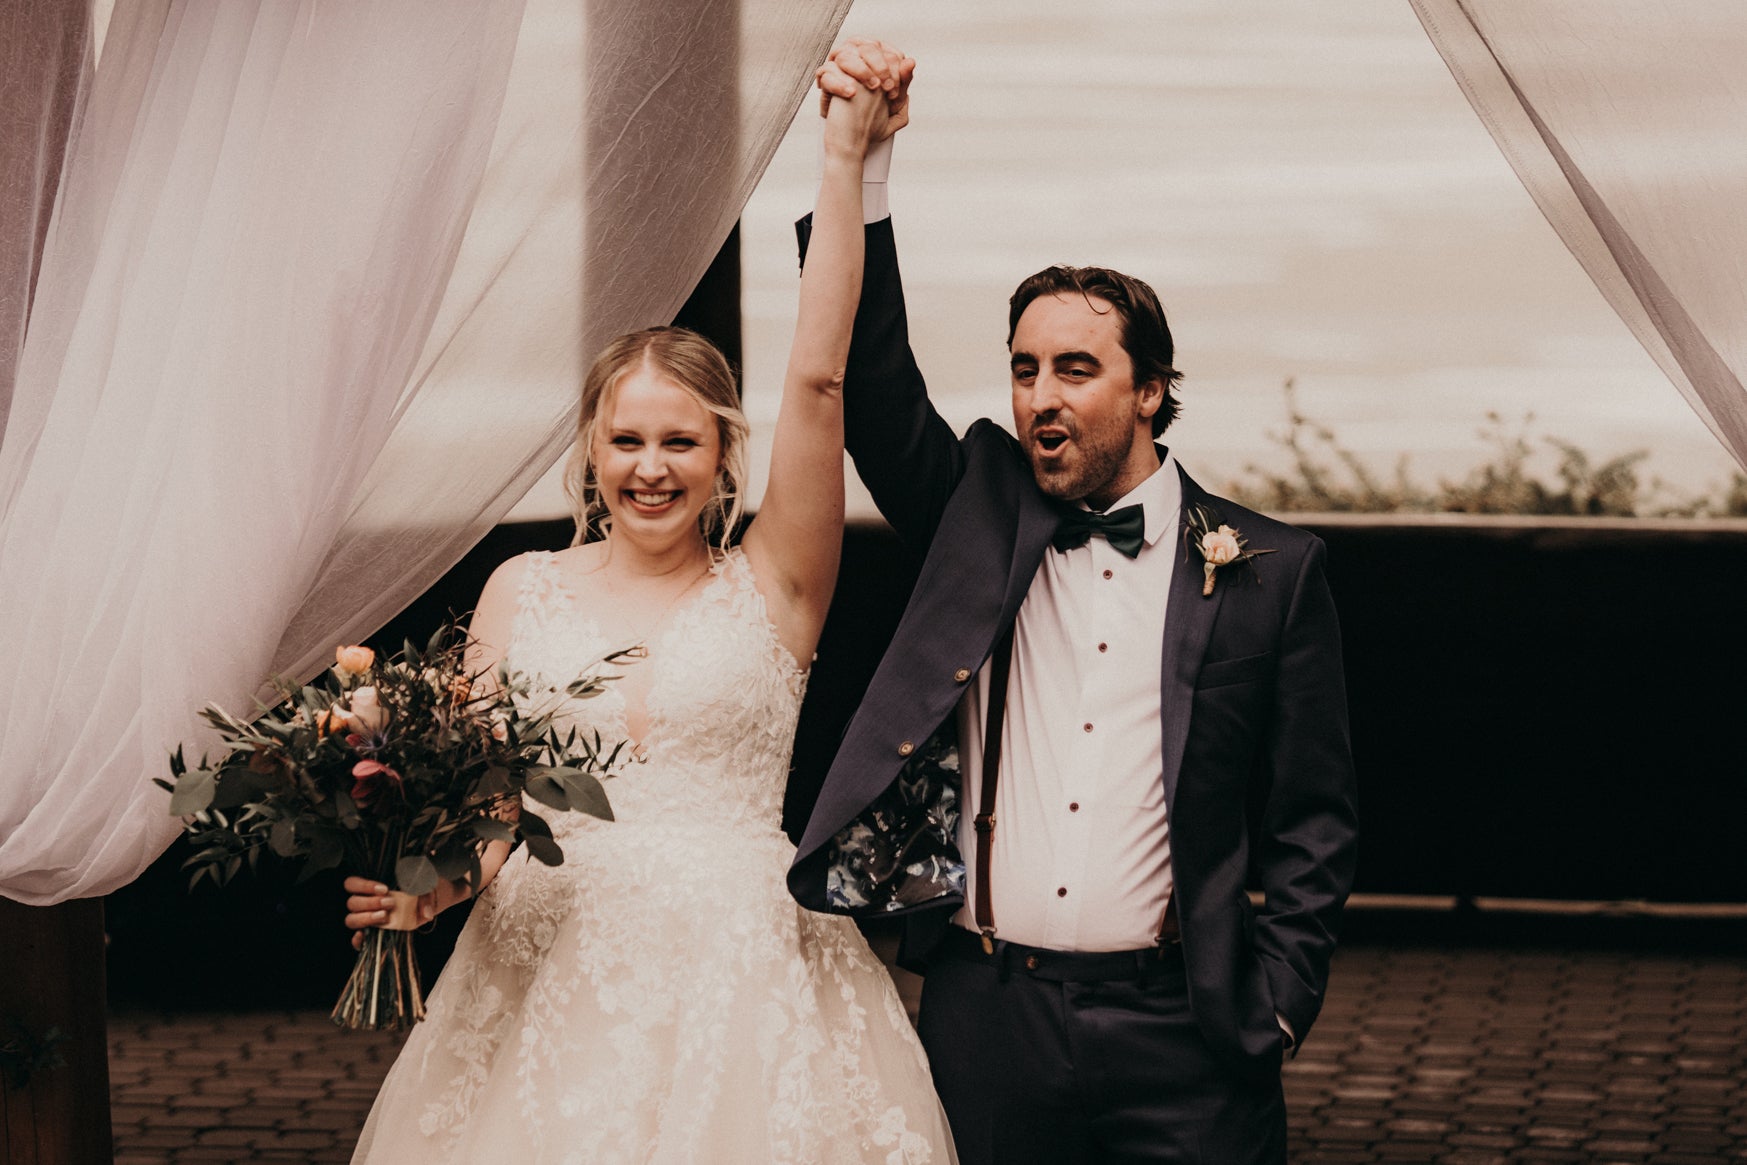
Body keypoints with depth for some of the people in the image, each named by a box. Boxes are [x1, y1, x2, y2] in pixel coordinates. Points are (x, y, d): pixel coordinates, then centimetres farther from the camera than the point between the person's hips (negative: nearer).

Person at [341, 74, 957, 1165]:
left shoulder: (770, 587, 1)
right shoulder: (522, 591, 8)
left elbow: (817, 376, -9)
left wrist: (845, 162, -13)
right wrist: (427, 884, -14)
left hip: (741, 983, -2)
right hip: (550, 982, 2)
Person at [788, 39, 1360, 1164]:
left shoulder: (1270, 571, 3)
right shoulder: (980, 514, 10)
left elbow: (1312, 825, 4)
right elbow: (874, 383, -3)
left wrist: (1275, 1009, -5)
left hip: (1176, 1035, -2)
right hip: (984, 1021, 2)